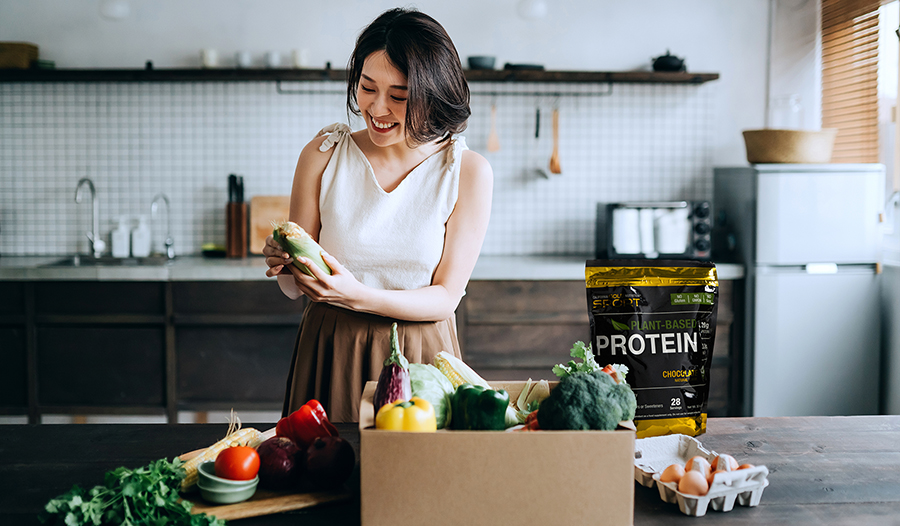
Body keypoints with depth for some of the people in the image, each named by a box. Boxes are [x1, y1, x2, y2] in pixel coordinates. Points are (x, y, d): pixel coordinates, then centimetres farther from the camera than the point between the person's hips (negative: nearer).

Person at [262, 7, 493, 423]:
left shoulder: (468, 171, -7)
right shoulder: (323, 155, -3)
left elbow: (446, 296, -8)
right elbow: (294, 287, 2)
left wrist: (358, 296, -22)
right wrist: (285, 264, -21)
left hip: (419, 357, -1)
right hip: (329, 353, 1)